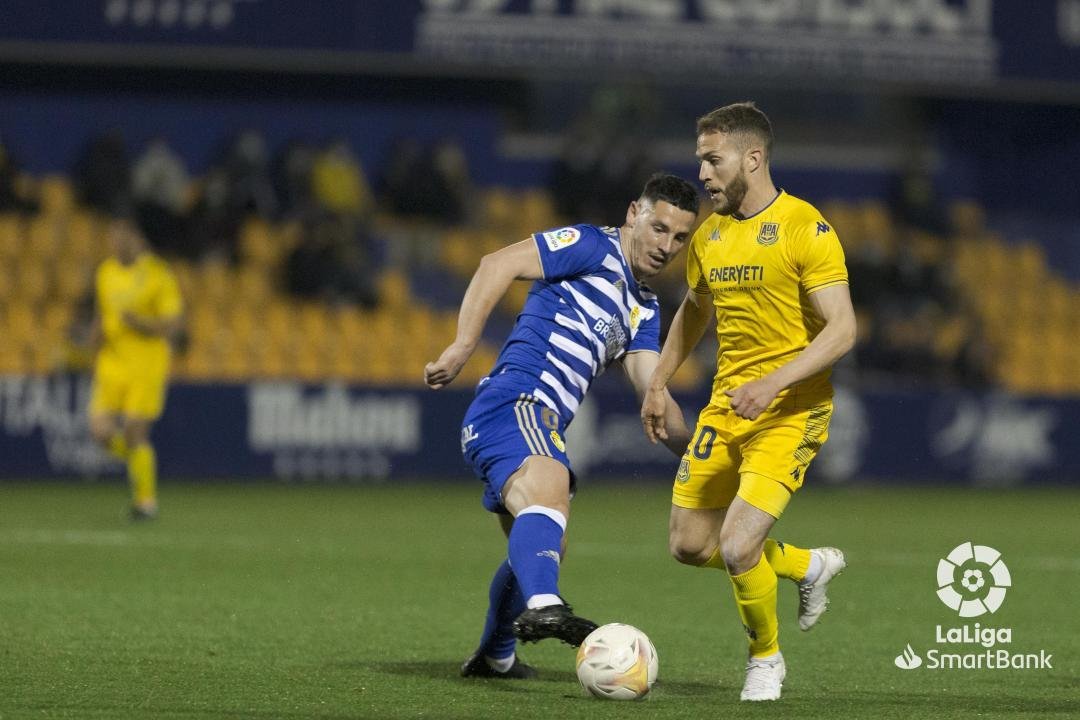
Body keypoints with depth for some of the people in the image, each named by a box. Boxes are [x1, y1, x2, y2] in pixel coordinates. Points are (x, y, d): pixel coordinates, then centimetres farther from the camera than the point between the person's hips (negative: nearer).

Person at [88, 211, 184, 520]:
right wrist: (97, 332, 5)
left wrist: (139, 323, -25)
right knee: (101, 431, -9)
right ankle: (137, 458, 23)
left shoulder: (158, 274, -8)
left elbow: (172, 326, -10)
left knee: (135, 433, -8)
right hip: (111, 363, 5)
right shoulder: (106, 271, 9)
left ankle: (145, 498, 9)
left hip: (147, 364, -5)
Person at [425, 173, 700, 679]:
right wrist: (463, 346, -20)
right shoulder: (593, 247, -2)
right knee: (548, 496, -37)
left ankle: (494, 656, 48)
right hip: (514, 404, -10)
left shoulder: (643, 309, 23)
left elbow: (653, 394, 16)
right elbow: (498, 265, -11)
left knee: (540, 548, 27)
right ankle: (542, 608, -63)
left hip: (542, 428, 10)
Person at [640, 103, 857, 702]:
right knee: (689, 545, 6)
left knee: (737, 548, -18)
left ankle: (766, 658, 10)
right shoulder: (709, 235, 8)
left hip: (791, 411, -8)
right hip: (726, 405, 8)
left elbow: (842, 330, -20)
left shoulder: (806, 230, -15)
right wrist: (659, 383, 18)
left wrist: (772, 383, -30)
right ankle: (809, 565, 30)